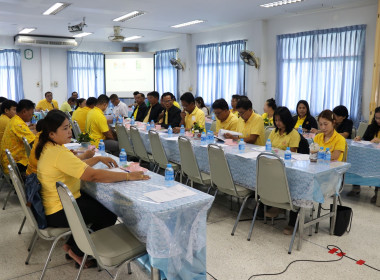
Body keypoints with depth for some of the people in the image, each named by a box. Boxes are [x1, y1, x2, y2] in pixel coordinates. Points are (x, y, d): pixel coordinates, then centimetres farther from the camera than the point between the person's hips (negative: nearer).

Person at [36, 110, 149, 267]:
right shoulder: (59, 153, -28)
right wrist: (128, 176, -27)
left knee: (102, 204, 19)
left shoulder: (49, 148, 5)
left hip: (56, 203, 10)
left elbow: (78, 167, 14)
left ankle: (72, 244, 24)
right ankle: (77, 251, 13)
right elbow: (93, 175, -32)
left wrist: (98, 159, 3)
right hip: (59, 213, -10)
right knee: (109, 216, -3)